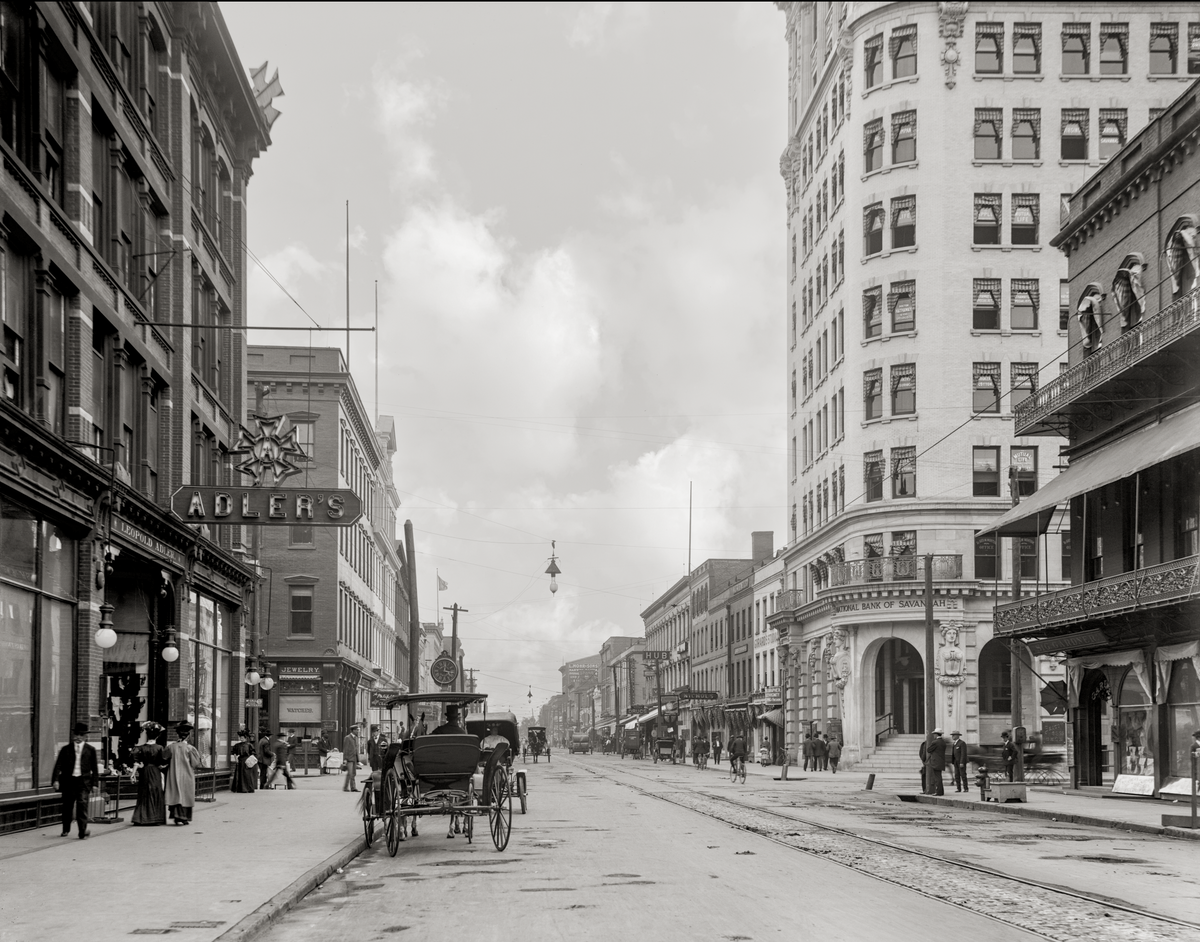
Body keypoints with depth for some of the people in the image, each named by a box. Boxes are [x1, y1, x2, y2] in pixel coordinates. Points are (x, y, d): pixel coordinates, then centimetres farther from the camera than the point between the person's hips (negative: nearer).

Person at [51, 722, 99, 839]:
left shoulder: (90, 750, 7)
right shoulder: (66, 749, 6)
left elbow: (94, 768, 9)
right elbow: (58, 765, 1)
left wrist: (94, 783, 5)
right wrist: (56, 779, -12)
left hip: (83, 782, -1)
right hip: (68, 781, 1)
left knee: (82, 805, -13)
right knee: (67, 807, 10)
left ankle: (82, 831, -15)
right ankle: (66, 830, 30)